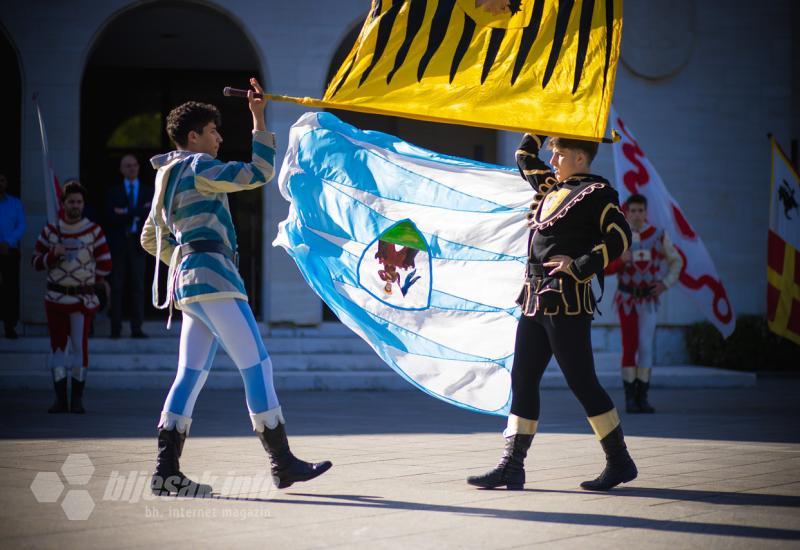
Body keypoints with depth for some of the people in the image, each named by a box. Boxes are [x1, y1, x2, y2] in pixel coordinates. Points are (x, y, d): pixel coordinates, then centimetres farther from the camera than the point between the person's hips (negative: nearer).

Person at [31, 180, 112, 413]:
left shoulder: (94, 231, -1)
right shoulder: (50, 231, 4)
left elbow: (105, 265, 3)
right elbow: (36, 262, 5)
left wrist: (88, 281, 4)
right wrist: (53, 255, -12)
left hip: (83, 298, -2)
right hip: (55, 297, 2)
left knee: (80, 346, -6)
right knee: (57, 346, 3)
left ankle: (77, 399, 1)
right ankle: (60, 398, 10)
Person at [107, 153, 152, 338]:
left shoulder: (148, 191, 13)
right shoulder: (114, 191, 11)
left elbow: (149, 213, -4)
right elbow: (113, 217, -2)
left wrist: (127, 213, -10)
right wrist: (137, 214, -10)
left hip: (137, 242, 0)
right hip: (119, 242, 0)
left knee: (138, 286, -3)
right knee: (117, 287, -1)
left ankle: (137, 328, -2)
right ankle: (116, 328, 0)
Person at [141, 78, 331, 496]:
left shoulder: (170, 177, 23)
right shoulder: (197, 167, -5)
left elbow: (151, 239, 29)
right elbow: (257, 173, -11)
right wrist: (259, 121, -6)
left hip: (189, 284, 10)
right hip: (213, 278, -10)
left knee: (190, 375, 4)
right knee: (256, 366, -8)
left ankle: (166, 470, -2)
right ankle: (282, 464, -7)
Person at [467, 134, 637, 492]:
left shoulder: (595, 192, -5)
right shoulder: (553, 187, 18)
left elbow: (619, 237, -15)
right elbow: (524, 157, 33)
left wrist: (580, 267, -19)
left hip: (566, 301, -9)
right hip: (536, 300, 9)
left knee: (580, 381, -6)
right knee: (523, 379, 5)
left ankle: (620, 462, 5)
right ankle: (512, 466, 7)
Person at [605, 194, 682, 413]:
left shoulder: (659, 235, -4)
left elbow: (676, 261, 8)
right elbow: (606, 269, -5)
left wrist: (666, 284, -6)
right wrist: (621, 260, -25)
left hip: (649, 300, 1)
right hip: (627, 299, -1)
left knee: (646, 347, -3)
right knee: (630, 348, -3)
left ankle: (642, 397, 4)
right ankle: (630, 398, 3)